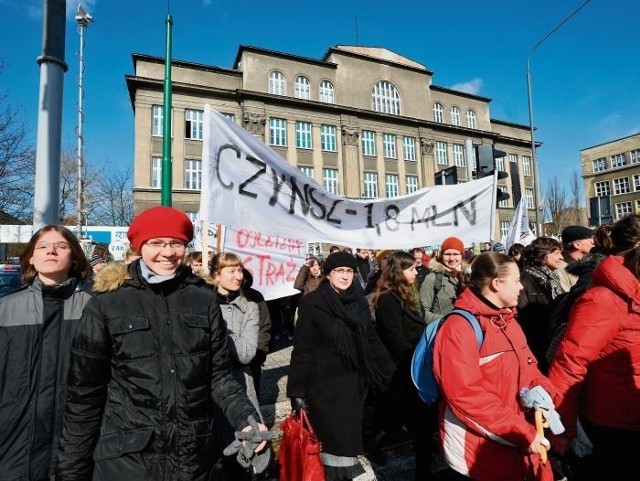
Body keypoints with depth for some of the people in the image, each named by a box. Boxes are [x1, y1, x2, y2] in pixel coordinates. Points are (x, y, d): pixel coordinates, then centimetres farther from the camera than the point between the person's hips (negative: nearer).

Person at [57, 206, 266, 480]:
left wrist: (246, 418, -14)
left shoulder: (204, 299, -3)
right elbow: (85, 393, -1)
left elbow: (219, 375, 0)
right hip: (126, 457, -2)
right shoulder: (107, 304, -7)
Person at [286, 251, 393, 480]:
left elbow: (372, 340, 10)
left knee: (348, 438, 14)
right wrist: (297, 390, -11)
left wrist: (390, 373, 9)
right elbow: (302, 348, -11)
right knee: (334, 441, 3)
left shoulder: (359, 302, 3)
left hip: (354, 382, 5)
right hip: (324, 384, -4)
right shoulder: (311, 303, -11)